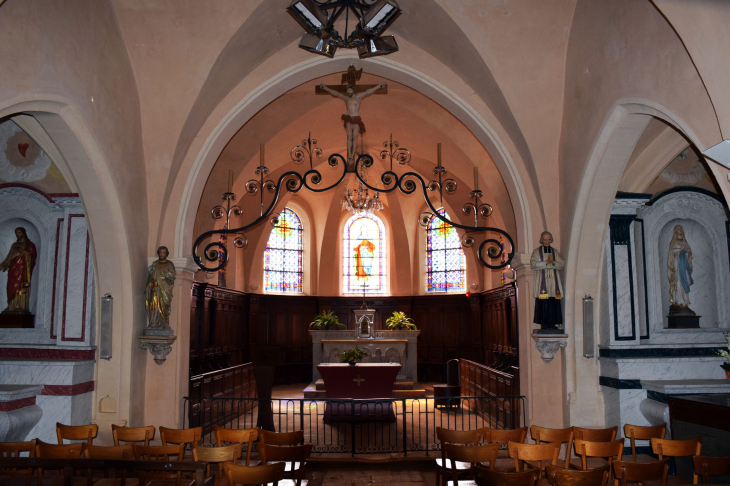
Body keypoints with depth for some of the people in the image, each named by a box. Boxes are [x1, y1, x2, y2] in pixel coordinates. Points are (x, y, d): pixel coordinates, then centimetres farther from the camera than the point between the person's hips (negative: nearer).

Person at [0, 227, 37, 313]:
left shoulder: (29, 245, 6)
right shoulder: (15, 245, 22)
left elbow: (33, 255, -5)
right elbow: (9, 258, 22)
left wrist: (23, 251, -13)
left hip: (23, 270, -5)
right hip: (13, 270, 5)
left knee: (21, 287, -12)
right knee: (12, 288, -3)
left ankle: (21, 307, -15)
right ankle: (13, 307, -4)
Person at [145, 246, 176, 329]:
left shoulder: (170, 264, 5)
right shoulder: (154, 264, 16)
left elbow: (172, 277, -3)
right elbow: (150, 277, 15)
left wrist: (165, 272, -16)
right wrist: (148, 287, 3)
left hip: (165, 290, -3)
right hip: (155, 289, 3)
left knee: (163, 307, -9)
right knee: (154, 305, -7)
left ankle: (163, 325, -7)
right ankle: (154, 325, -7)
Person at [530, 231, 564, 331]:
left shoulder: (555, 251, 17)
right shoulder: (536, 252, 8)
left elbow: (562, 264, 7)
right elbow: (533, 265, -6)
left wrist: (553, 262, -12)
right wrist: (546, 262, -14)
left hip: (553, 281, 3)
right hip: (542, 281, -3)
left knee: (554, 303, -4)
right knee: (543, 304, -8)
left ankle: (553, 323, 0)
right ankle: (544, 324, -5)